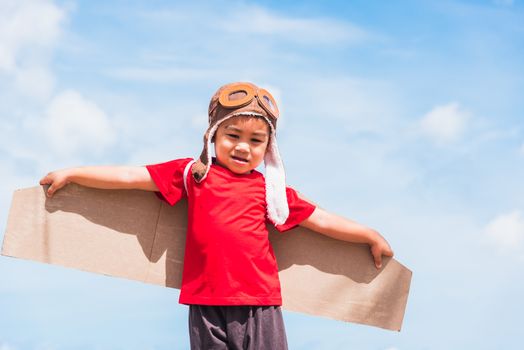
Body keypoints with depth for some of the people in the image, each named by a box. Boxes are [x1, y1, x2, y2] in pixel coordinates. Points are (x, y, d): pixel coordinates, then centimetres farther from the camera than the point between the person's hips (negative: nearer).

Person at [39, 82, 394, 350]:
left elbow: (322, 220, 17)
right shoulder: (192, 174, 8)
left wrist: (372, 236, 20)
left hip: (260, 307, 1)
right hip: (208, 306, -1)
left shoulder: (270, 189, 11)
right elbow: (131, 176, 9)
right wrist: (71, 174, 9)